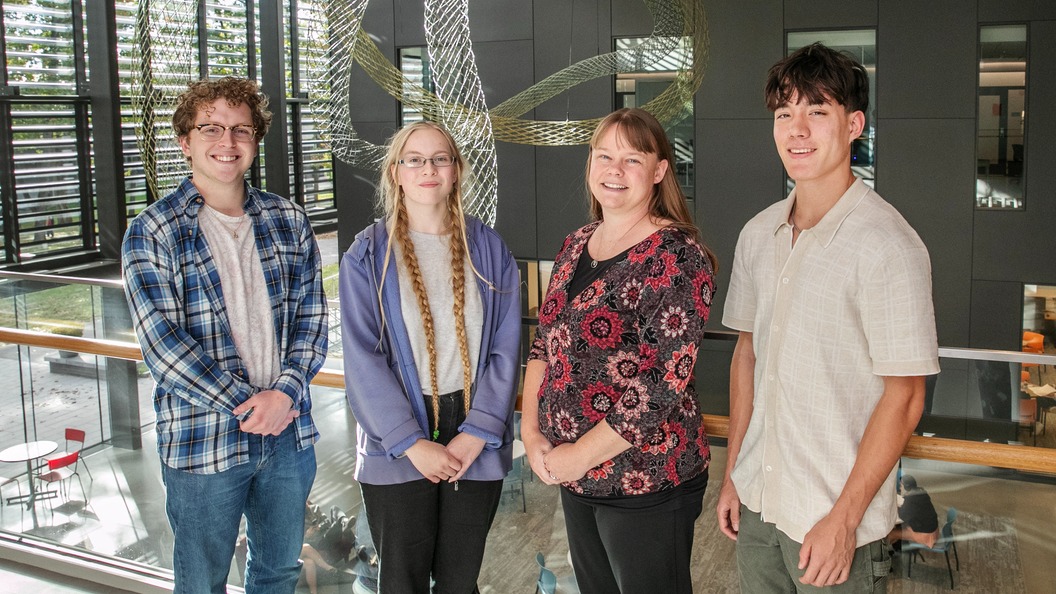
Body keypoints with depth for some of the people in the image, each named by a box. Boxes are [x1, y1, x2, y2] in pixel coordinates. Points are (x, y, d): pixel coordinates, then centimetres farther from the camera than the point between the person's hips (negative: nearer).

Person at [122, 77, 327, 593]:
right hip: (202, 442, -3)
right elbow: (162, 342, -12)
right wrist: (245, 406, -16)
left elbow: (312, 316, 4)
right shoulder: (151, 234, -6)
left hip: (289, 432, 4)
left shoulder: (288, 221, 6)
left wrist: (285, 391, -12)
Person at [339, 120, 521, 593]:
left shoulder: (489, 251, 3)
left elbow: (505, 350, 0)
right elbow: (363, 359, -8)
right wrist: (412, 443, -13)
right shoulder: (367, 257, -3)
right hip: (397, 444, -1)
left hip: (475, 444, 2)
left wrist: (477, 433, -10)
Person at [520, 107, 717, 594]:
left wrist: (581, 454, -16)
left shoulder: (675, 255, -17)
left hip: (647, 484, -7)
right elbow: (544, 343, 11)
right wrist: (531, 431, -2)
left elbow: (665, 384, -22)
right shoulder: (576, 246, 7)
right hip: (573, 479, 7)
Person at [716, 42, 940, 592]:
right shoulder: (758, 235, 3)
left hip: (835, 518, -5)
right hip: (757, 501, 6)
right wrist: (732, 474, 10)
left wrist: (844, 520, -15)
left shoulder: (886, 246, -16)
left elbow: (903, 397, -15)